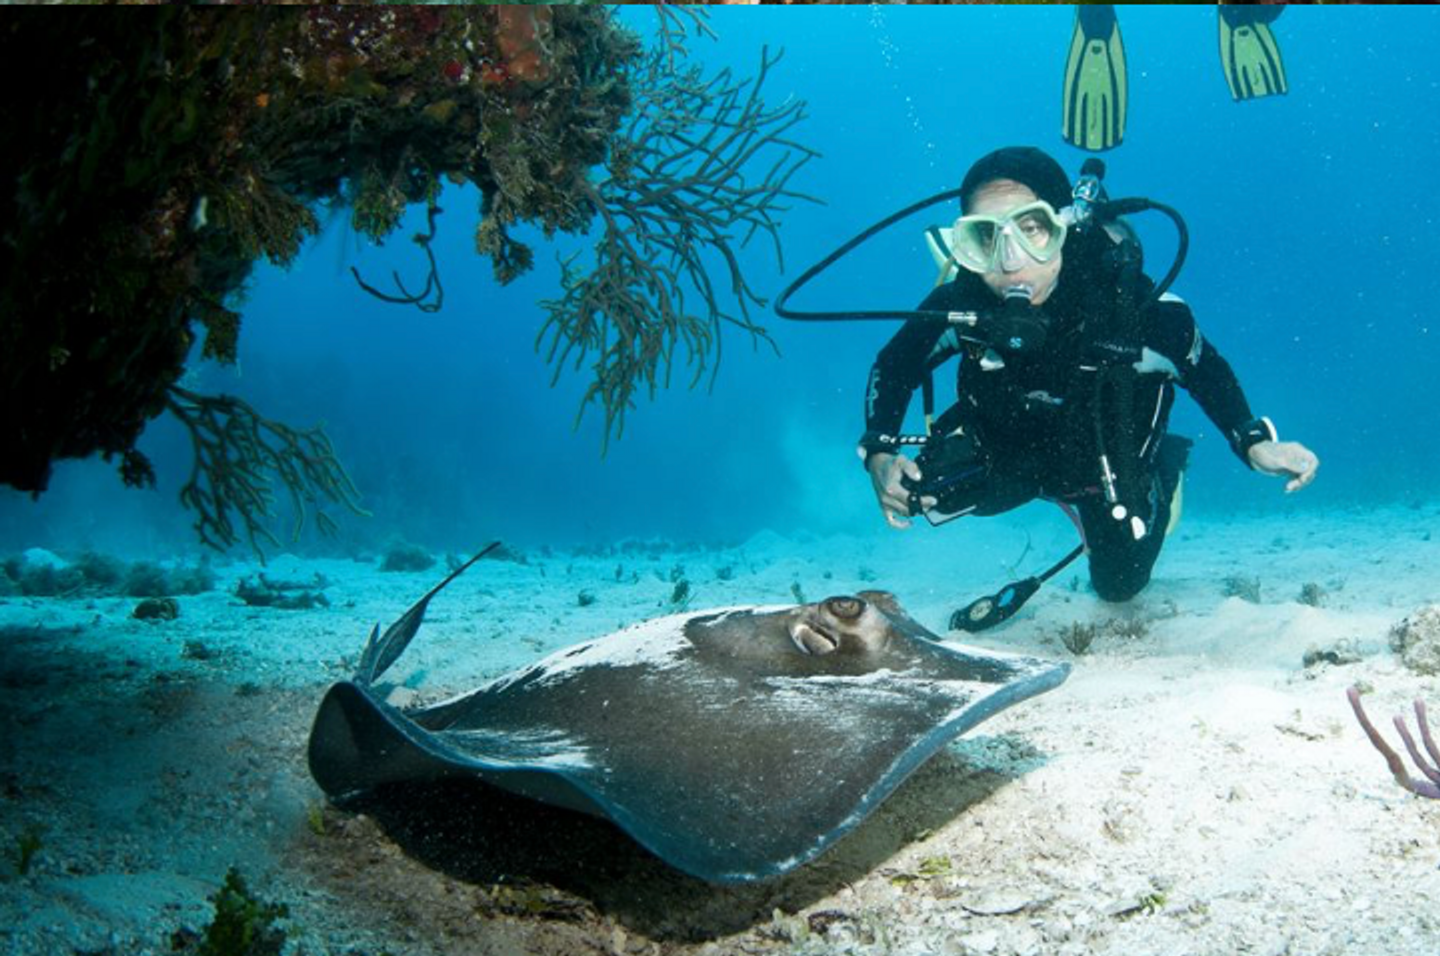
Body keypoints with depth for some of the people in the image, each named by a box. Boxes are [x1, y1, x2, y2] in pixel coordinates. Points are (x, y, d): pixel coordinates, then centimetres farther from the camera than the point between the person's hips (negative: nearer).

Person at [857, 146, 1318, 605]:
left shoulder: (1132, 307, -37)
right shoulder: (958, 306, -34)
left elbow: (1204, 368, -16)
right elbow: (892, 367, -14)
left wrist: (1254, 443, -33)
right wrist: (879, 454, -31)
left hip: (1105, 458, -2)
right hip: (1006, 448, 2)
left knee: (1119, 584, 6)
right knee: (925, 489, -18)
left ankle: (1163, 467, 35)